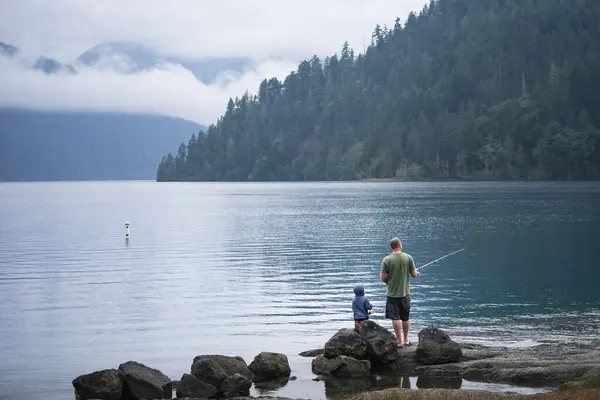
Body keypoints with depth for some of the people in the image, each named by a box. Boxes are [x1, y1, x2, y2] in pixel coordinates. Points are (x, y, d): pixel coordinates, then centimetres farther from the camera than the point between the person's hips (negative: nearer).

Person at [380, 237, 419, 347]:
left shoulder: (386, 260, -11)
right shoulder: (408, 258, -7)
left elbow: (383, 277, -10)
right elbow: (414, 274, 0)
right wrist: (416, 272, 24)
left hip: (392, 294, -2)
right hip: (405, 293, 2)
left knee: (395, 318, 3)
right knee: (405, 318, 16)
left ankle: (399, 342, 3)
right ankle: (406, 340, 26)